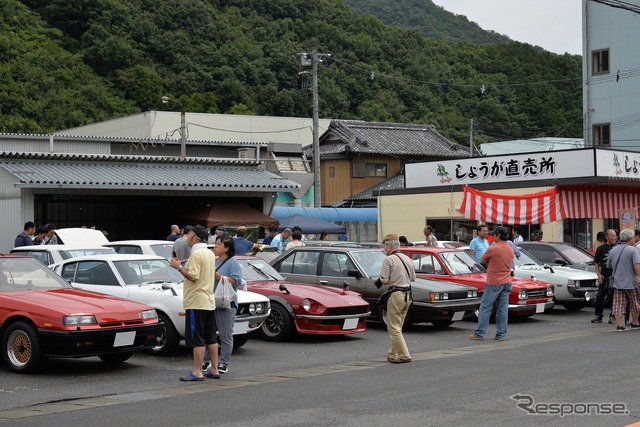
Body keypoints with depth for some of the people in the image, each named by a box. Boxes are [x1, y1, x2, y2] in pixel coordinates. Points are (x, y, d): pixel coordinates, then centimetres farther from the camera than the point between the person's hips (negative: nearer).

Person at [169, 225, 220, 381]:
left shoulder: (196, 254, -14)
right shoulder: (210, 254, 14)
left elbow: (193, 276, -22)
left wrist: (179, 267, -12)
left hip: (196, 302, -9)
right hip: (209, 301, 9)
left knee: (197, 339, -7)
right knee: (211, 338, 12)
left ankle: (197, 372, -6)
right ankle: (214, 370, 16)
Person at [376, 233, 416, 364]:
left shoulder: (389, 260, -10)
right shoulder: (407, 259, 12)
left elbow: (385, 280, -15)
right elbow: (413, 278, 15)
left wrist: (379, 282, 5)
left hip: (396, 294, -8)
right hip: (408, 294, 8)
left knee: (393, 328, -3)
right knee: (397, 327, 16)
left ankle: (404, 355, -9)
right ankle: (393, 354, 21)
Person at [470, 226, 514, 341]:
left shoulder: (493, 249, -15)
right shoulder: (510, 250, 5)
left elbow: (482, 260, -1)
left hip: (493, 283, -6)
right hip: (506, 283, 6)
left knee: (485, 308, 0)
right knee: (503, 308, 9)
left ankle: (479, 333, 1)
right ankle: (501, 334, 9)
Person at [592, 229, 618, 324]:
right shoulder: (601, 248, 4)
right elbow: (596, 263, 7)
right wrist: (599, 275, -3)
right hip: (604, 277, 0)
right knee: (600, 296, -2)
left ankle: (612, 316, 14)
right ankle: (598, 316, 7)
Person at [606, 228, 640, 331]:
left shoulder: (613, 250, 9)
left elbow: (608, 266, 19)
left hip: (617, 283, 4)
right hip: (630, 282, -4)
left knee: (618, 305, 2)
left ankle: (620, 325, -4)